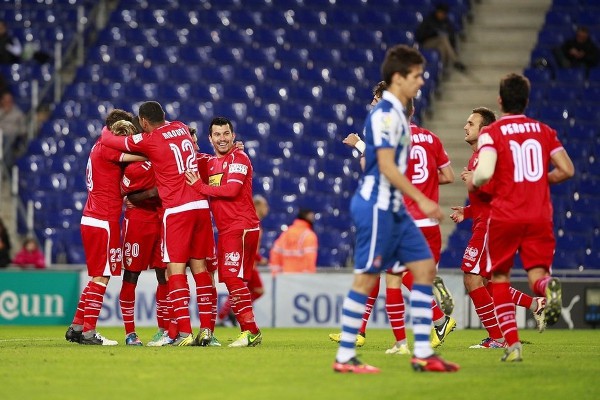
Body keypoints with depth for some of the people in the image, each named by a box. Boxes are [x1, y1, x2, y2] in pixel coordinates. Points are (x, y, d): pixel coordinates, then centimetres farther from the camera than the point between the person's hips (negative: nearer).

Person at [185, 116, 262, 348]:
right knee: (230, 279, 7)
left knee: (233, 277, -15)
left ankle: (251, 331, -13)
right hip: (225, 230, 9)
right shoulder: (210, 163, 19)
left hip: (242, 228, -9)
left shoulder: (238, 159, -5)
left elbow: (232, 189, -18)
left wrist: (200, 187, -14)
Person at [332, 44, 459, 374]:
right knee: (366, 279, -6)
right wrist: (421, 200, -20)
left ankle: (422, 354, 6)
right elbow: (387, 166, -21)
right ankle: (344, 358, -1)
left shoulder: (395, 113, 15)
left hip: (392, 208, 10)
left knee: (424, 267, 6)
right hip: (376, 207, -10)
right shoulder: (385, 114, -15)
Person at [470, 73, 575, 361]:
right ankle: (548, 286, -38)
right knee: (537, 275, 1)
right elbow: (567, 170, 6)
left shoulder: (491, 133, -5)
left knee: (499, 278, 13)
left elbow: (484, 173, -19)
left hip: (505, 216, -2)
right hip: (540, 216, 2)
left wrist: (473, 182, 4)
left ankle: (512, 343, 4)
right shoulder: (544, 131, 8)